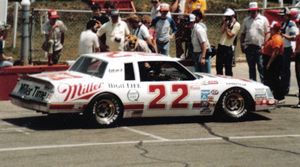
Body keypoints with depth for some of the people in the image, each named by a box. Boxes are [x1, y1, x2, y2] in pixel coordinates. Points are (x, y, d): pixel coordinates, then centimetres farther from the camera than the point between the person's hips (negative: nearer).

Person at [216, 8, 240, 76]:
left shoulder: (236, 25, -7)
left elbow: (230, 35, -13)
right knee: (218, 65, 10)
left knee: (228, 67, -3)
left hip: (228, 48, -7)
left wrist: (227, 27, -8)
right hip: (221, 46, 7)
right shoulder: (226, 23, 14)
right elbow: (222, 31, 0)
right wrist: (224, 23, -6)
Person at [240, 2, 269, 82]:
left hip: (259, 47, -4)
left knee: (261, 67, -5)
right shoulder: (246, 20, 11)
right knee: (251, 67, 11)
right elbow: (242, 34, 13)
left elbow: (267, 33, -1)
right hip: (249, 47, 4)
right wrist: (242, 45, 5)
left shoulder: (263, 19, 2)